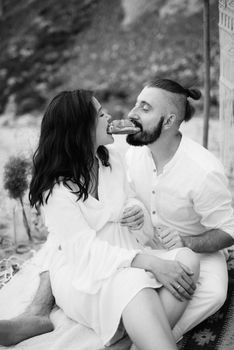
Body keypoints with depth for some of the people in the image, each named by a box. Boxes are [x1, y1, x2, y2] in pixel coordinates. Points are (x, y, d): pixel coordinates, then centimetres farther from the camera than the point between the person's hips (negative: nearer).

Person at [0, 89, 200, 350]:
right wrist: (150, 262, -29)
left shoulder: (110, 157, 7)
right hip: (82, 273, -6)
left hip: (124, 254, 7)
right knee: (135, 283, -38)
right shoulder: (56, 188, -13)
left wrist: (137, 211, -5)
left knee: (187, 260, -22)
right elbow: (84, 249, -19)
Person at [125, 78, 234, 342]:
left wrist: (187, 243, -34)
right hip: (146, 248, 5)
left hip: (197, 251, -4)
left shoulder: (204, 171, -27)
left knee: (212, 293, -34)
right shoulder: (134, 153, -9)